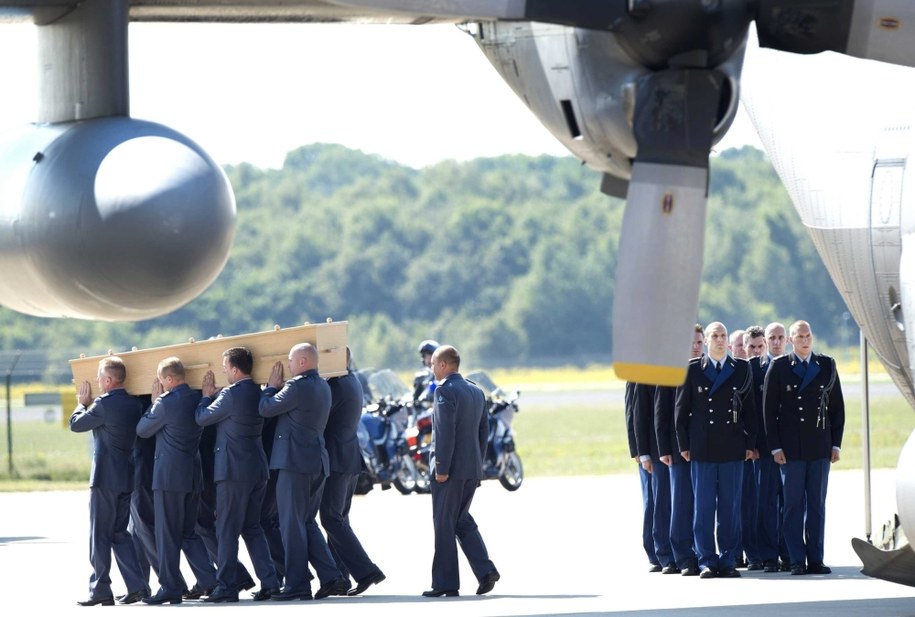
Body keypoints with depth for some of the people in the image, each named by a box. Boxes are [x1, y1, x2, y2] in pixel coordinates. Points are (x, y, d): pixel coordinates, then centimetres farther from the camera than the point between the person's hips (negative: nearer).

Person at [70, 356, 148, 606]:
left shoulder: (104, 405, -17)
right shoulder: (134, 404, 7)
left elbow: (75, 424, -5)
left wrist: (82, 404, 12)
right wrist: (89, 404, 18)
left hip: (105, 478, -8)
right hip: (126, 477, 8)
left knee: (99, 535, -1)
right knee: (120, 533, 14)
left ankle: (100, 590, 0)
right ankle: (136, 586, 6)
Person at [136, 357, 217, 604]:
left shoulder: (166, 403, -16)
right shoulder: (197, 399, 5)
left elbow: (142, 430, -5)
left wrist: (154, 401, 5)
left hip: (169, 475, -8)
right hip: (194, 475, 8)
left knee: (167, 534, -1)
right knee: (188, 532, 15)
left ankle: (170, 588, 1)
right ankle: (209, 581, 7)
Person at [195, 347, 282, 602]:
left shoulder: (231, 394, -16)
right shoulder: (259, 393, 8)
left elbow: (202, 418, -7)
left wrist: (207, 395, 9)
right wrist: (214, 394, 17)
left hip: (234, 470, -8)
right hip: (258, 468, 8)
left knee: (227, 531, -1)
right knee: (252, 528, 13)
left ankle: (227, 587, 0)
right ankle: (269, 581, 6)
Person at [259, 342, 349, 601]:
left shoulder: (298, 386, -15)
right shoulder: (323, 387, 14)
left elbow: (266, 408, -10)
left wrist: (271, 386, 6)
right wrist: (277, 387, 18)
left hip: (295, 462, -9)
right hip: (318, 462, 9)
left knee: (292, 524, -3)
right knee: (307, 522, 15)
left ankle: (297, 585, -3)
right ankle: (331, 577, 6)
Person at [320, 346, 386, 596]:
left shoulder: (336, 386, -16)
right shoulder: (353, 382, 14)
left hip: (335, 461, -10)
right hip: (350, 460, 10)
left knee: (332, 519, -9)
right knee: (339, 518, 13)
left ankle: (365, 571, -16)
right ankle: (338, 578, 13)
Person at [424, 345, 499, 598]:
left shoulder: (445, 391, -13)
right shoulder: (476, 391, 13)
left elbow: (445, 432, -20)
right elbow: (484, 430, 15)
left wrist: (441, 468, -18)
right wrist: (477, 464, 18)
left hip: (450, 469, -8)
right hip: (472, 469, 8)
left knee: (444, 524, -1)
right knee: (462, 520, 17)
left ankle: (445, 582, 2)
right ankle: (485, 570, 3)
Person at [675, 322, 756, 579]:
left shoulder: (742, 368, 9)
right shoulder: (692, 370, 4)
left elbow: (749, 407, 10)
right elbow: (681, 409, 5)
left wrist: (750, 443, 3)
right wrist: (684, 445, 0)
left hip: (733, 448, 1)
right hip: (702, 449, -1)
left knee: (731, 507, 2)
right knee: (703, 507, -1)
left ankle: (728, 561, 7)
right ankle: (707, 561, 3)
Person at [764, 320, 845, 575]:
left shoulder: (827, 365, 9)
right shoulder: (779, 367, 3)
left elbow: (837, 406, 11)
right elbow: (769, 409, 2)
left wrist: (836, 444, 5)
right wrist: (775, 447, -5)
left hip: (820, 447, 2)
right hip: (791, 447, -2)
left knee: (817, 504, 3)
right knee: (793, 504, -3)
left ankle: (815, 559, 6)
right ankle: (797, 560, -1)